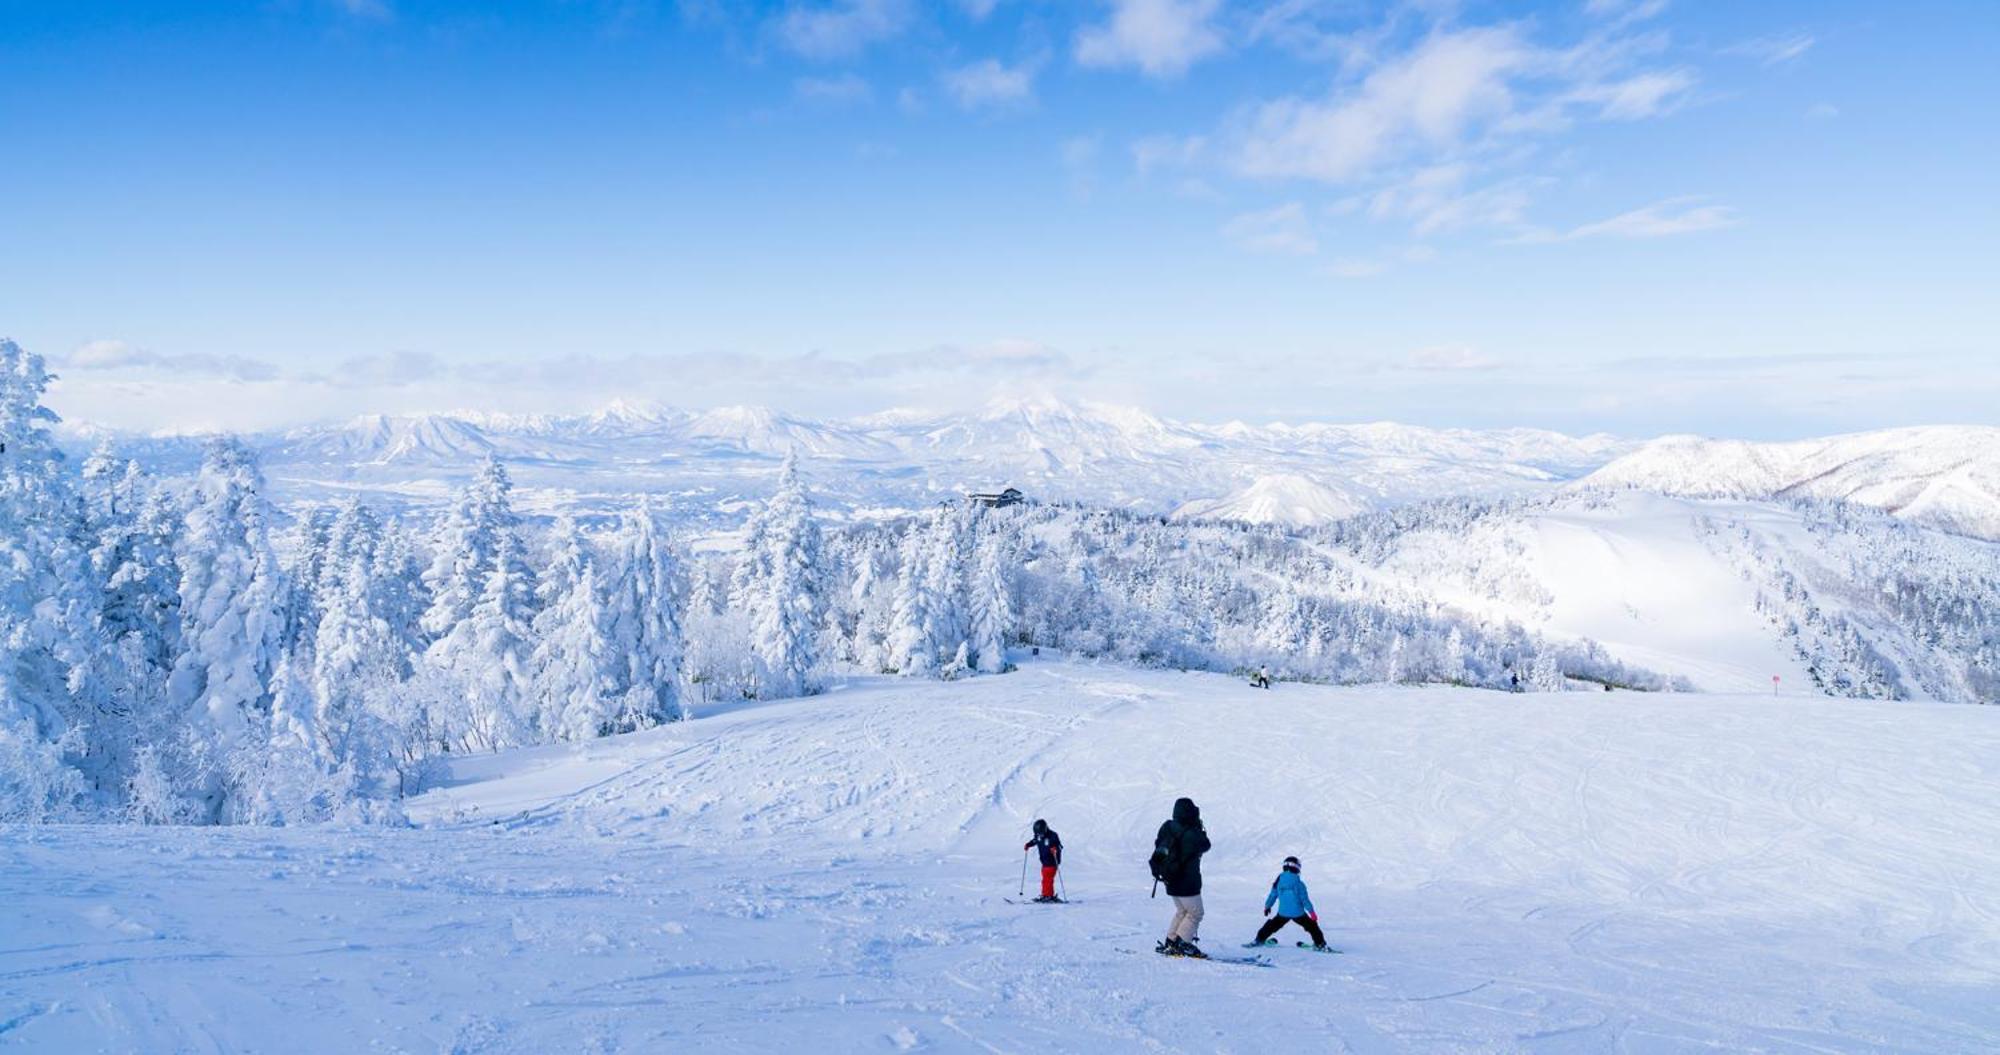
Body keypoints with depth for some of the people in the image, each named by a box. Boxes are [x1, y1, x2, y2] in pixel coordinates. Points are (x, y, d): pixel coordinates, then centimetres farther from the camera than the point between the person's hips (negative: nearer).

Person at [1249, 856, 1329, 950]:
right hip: (1298, 913, -3)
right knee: (1312, 926, 17)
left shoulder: (1278, 881, -2)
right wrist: (1311, 912, -3)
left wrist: (1267, 906, 23)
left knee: (1271, 925, 22)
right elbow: (1304, 899, -11)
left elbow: (1273, 895, 7)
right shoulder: (1298, 883, -12)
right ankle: (1320, 944, 15)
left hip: (1283, 913, 3)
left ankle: (1259, 940, 23)